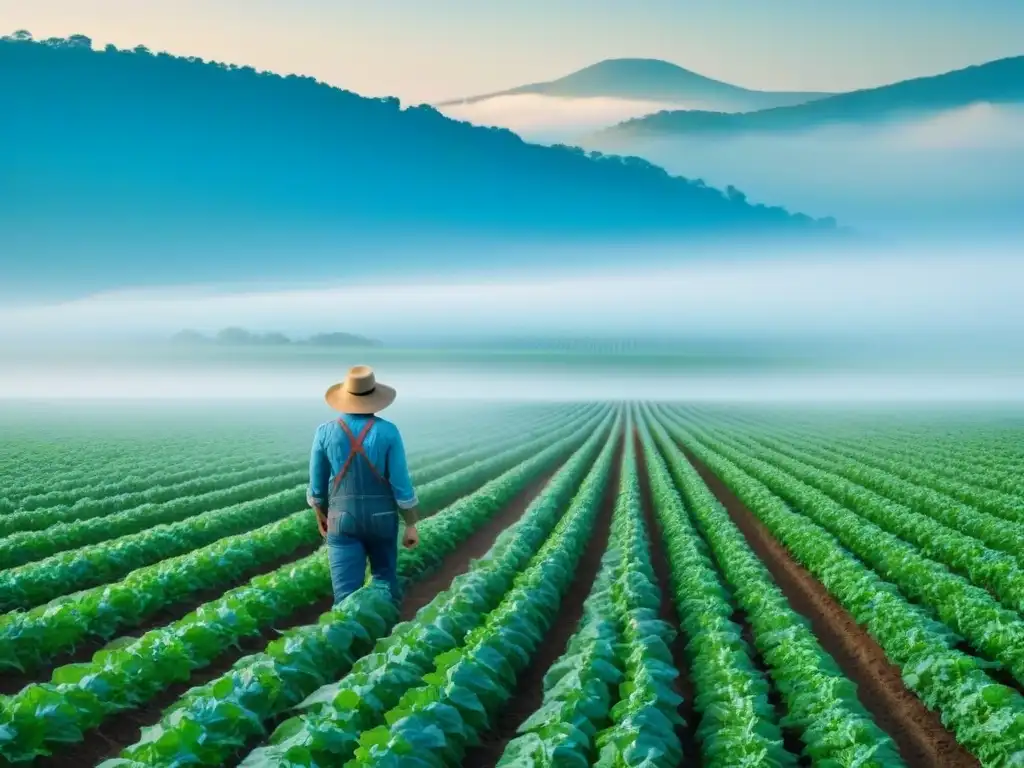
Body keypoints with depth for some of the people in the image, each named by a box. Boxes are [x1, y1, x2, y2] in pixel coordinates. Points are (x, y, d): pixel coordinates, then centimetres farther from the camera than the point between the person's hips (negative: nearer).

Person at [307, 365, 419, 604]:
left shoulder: (325, 432, -7)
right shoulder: (388, 432, -11)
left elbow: (317, 484, 2)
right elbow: (401, 483, -11)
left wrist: (320, 515, 20)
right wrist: (411, 525, -1)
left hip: (343, 520, 0)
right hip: (381, 519, 0)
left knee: (347, 590, -1)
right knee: (385, 579, 22)